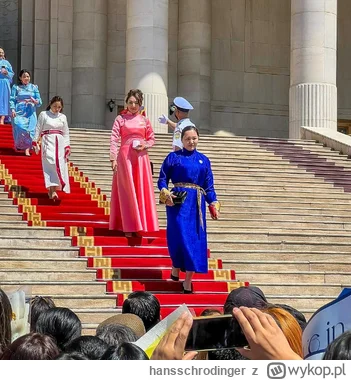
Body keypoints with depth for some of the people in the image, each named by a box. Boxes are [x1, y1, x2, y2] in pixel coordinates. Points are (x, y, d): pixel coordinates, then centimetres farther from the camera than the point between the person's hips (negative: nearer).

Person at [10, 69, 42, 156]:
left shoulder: (34, 87, 13)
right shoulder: (16, 87, 10)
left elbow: (39, 102, 10)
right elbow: (12, 100, 2)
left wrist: (34, 101, -12)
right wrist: (13, 109, -14)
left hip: (30, 112, 1)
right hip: (19, 112, -1)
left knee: (30, 128, -13)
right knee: (19, 127, -17)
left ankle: (27, 149, -13)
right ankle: (19, 145, 4)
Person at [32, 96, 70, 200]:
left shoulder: (63, 117, 13)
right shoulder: (43, 114, 5)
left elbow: (66, 133, 14)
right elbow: (38, 130, 4)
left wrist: (67, 146, 6)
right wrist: (35, 142, -5)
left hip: (60, 144, 4)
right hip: (48, 142, -4)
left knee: (60, 166, -5)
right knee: (50, 164, -17)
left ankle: (51, 190, 1)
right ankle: (52, 191, -24)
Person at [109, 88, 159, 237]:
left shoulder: (145, 120, 11)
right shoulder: (120, 119, 3)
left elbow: (152, 138, 16)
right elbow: (114, 140, -2)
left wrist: (145, 145, -6)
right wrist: (113, 159, -11)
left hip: (141, 157, 3)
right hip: (125, 156, -3)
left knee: (142, 190, 2)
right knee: (127, 190, -1)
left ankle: (139, 225, 9)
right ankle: (128, 226, 2)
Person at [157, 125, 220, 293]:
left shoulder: (204, 160, 14)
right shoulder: (173, 157, 5)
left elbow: (209, 186, 14)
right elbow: (162, 179, 3)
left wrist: (214, 204, 3)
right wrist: (165, 193, -15)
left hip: (196, 205, 3)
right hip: (178, 202, -3)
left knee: (195, 240, -2)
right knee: (180, 237, -13)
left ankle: (188, 282, 3)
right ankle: (176, 268, 14)